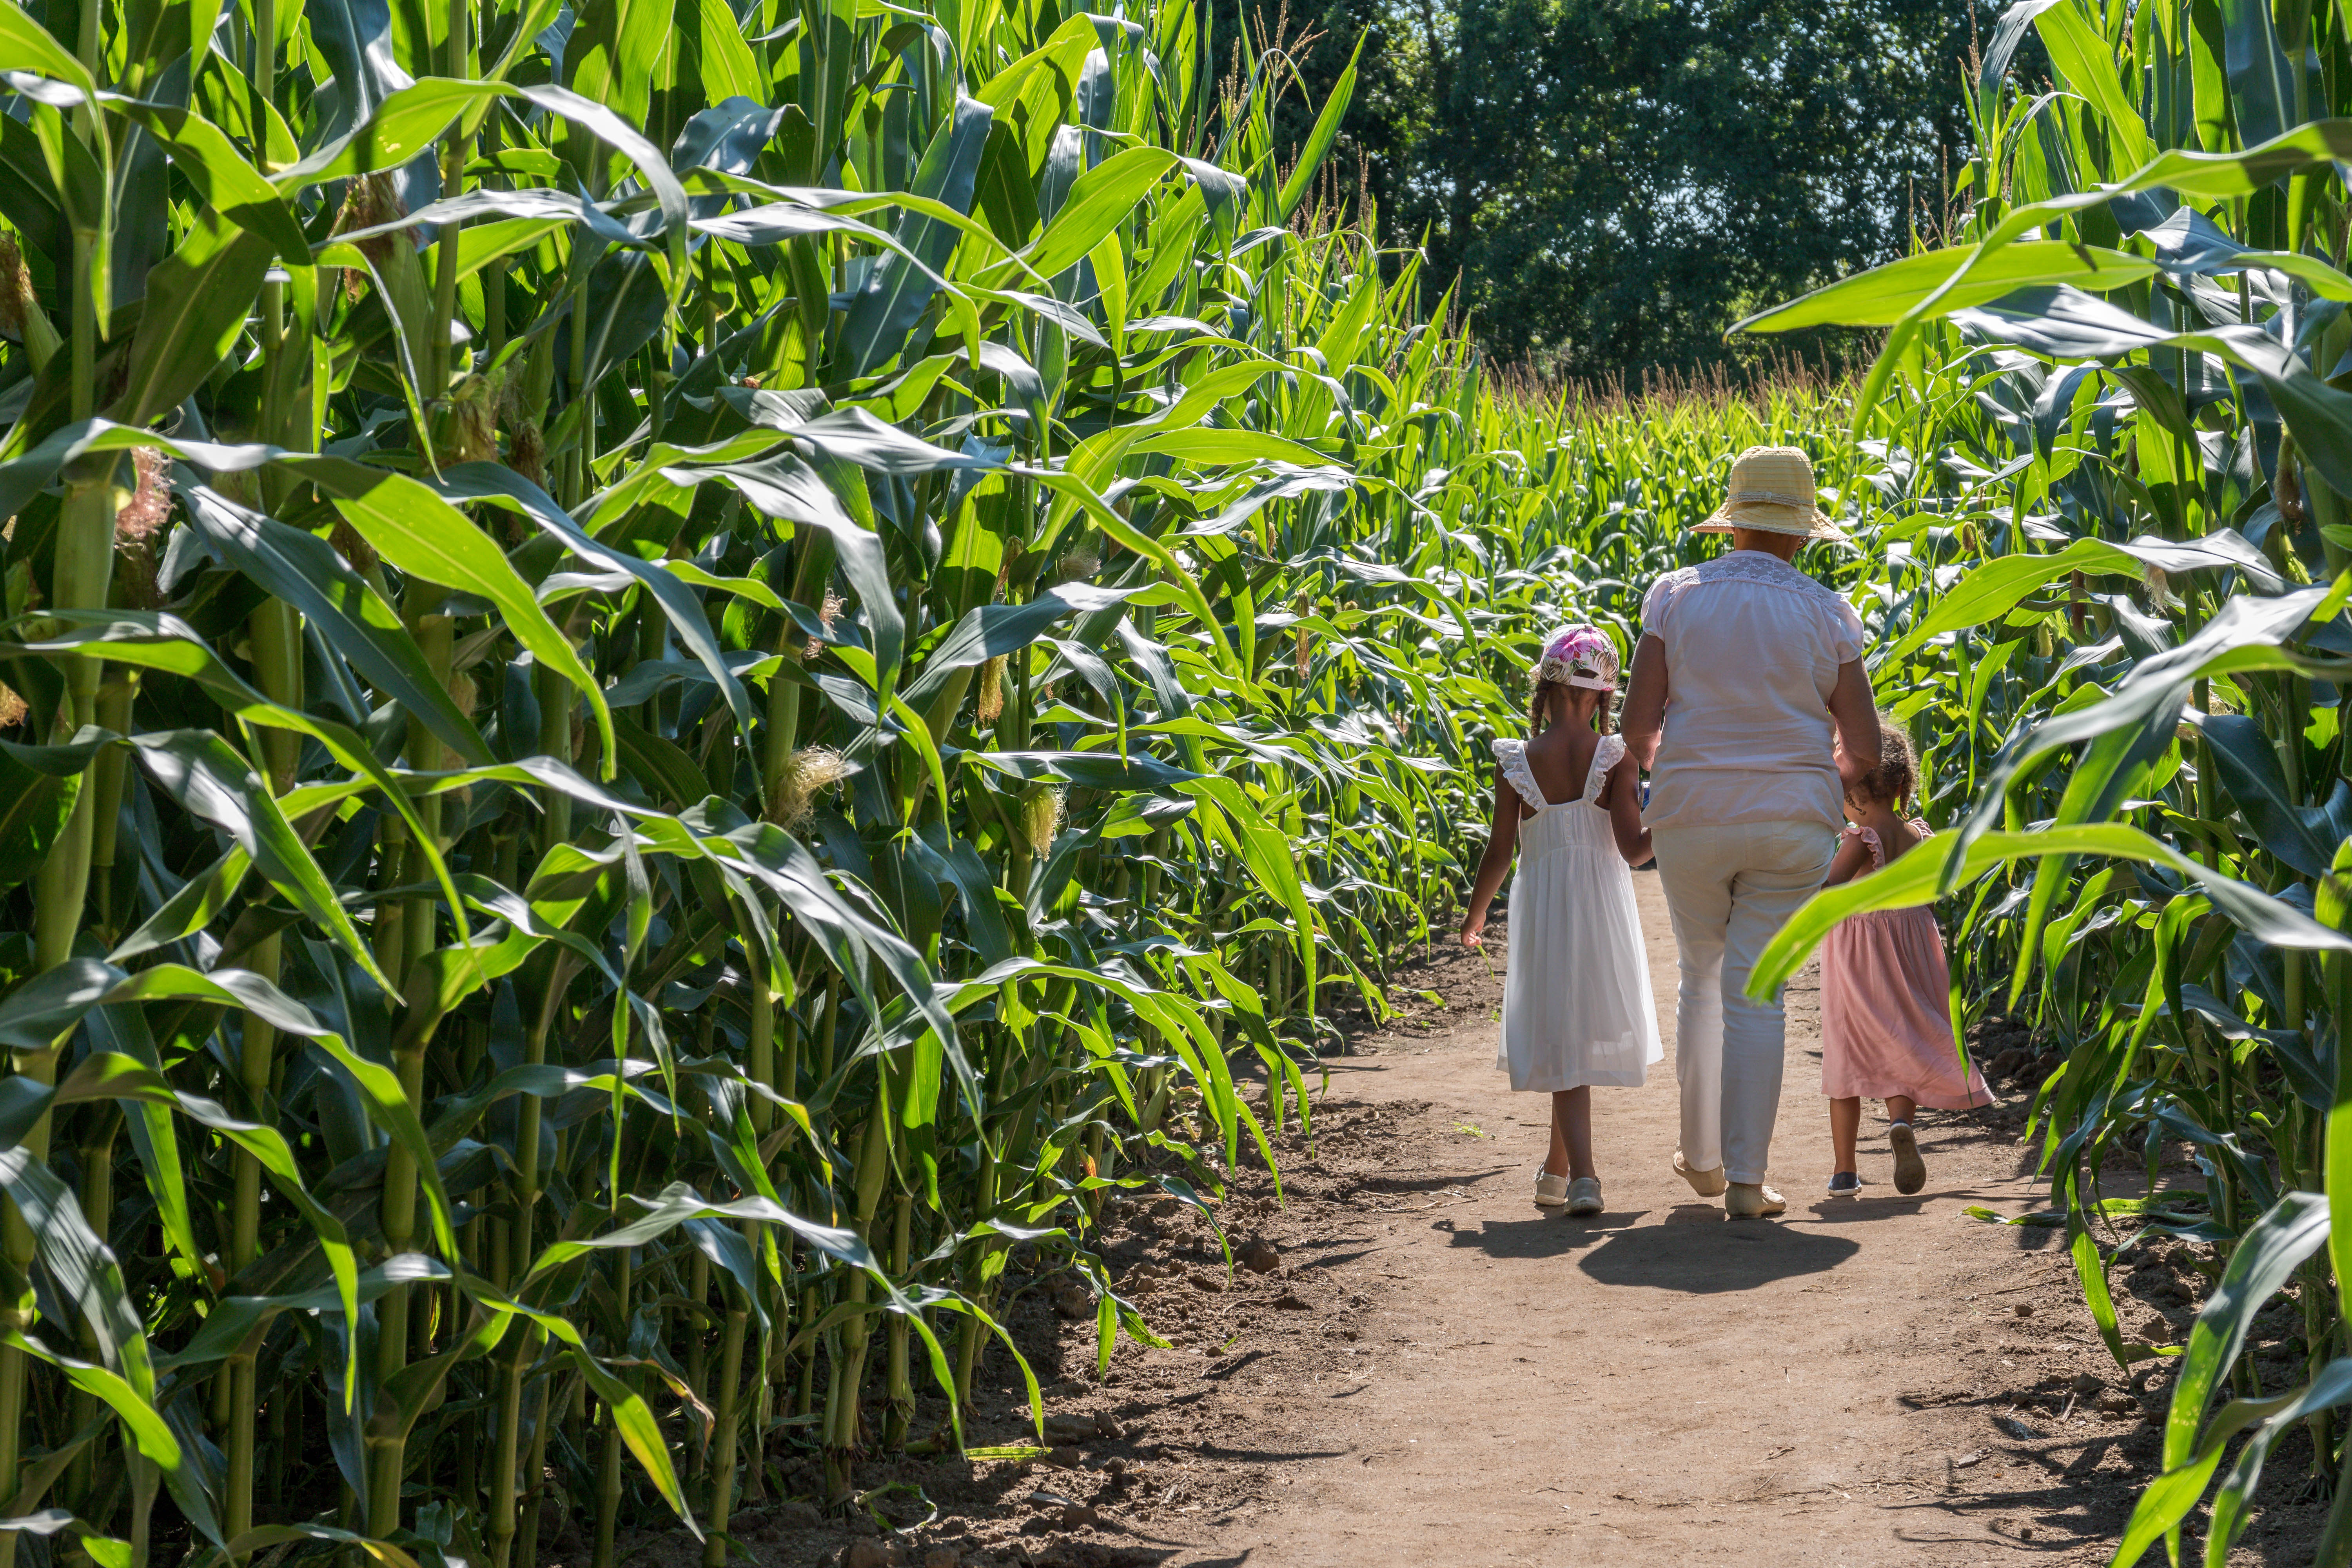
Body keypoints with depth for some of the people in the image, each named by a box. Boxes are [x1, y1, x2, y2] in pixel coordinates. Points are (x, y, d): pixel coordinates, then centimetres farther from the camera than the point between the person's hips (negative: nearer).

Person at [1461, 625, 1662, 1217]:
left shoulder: (1516, 763, -6)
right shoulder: (1617, 757, -6)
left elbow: (1499, 853, -2)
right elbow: (1633, 848, -11)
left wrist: (1475, 913, 11)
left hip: (1541, 909, -1)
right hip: (1604, 908, 1)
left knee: (1562, 1040, 3)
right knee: (1585, 1030, 14)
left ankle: (1581, 1174, -12)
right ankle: (1558, 1167, 24)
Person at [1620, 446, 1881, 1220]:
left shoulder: (1676, 595, -1)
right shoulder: (1828, 614, 0)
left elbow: (1638, 723, -5)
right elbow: (1864, 750, -1)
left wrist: (1660, 769, 16)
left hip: (1692, 815, 1)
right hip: (1793, 823, 0)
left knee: (1702, 979, 18)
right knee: (1757, 991, 2)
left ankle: (1701, 1156, 25)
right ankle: (1746, 1179, 1)